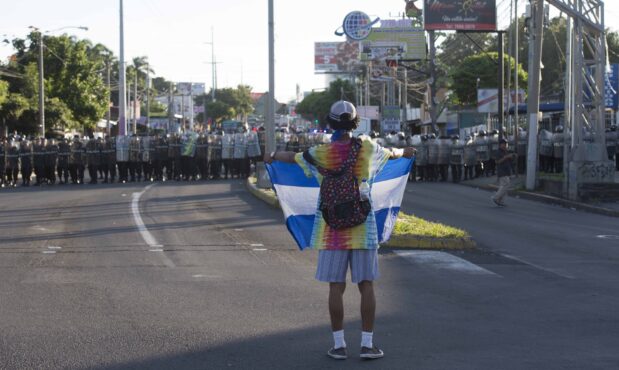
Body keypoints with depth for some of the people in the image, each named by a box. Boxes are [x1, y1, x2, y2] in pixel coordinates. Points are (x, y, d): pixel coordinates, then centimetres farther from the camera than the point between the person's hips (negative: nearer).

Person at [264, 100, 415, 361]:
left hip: (332, 227, 0)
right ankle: (367, 344, 6)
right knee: (366, 285, 5)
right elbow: (391, 153, 19)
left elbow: (292, 157, 12)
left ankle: (338, 345, 6)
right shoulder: (367, 148, -3)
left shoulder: (321, 153, -6)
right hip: (362, 226, 1)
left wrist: (273, 156, 34)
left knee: (336, 286, 3)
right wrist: (404, 152, 43)